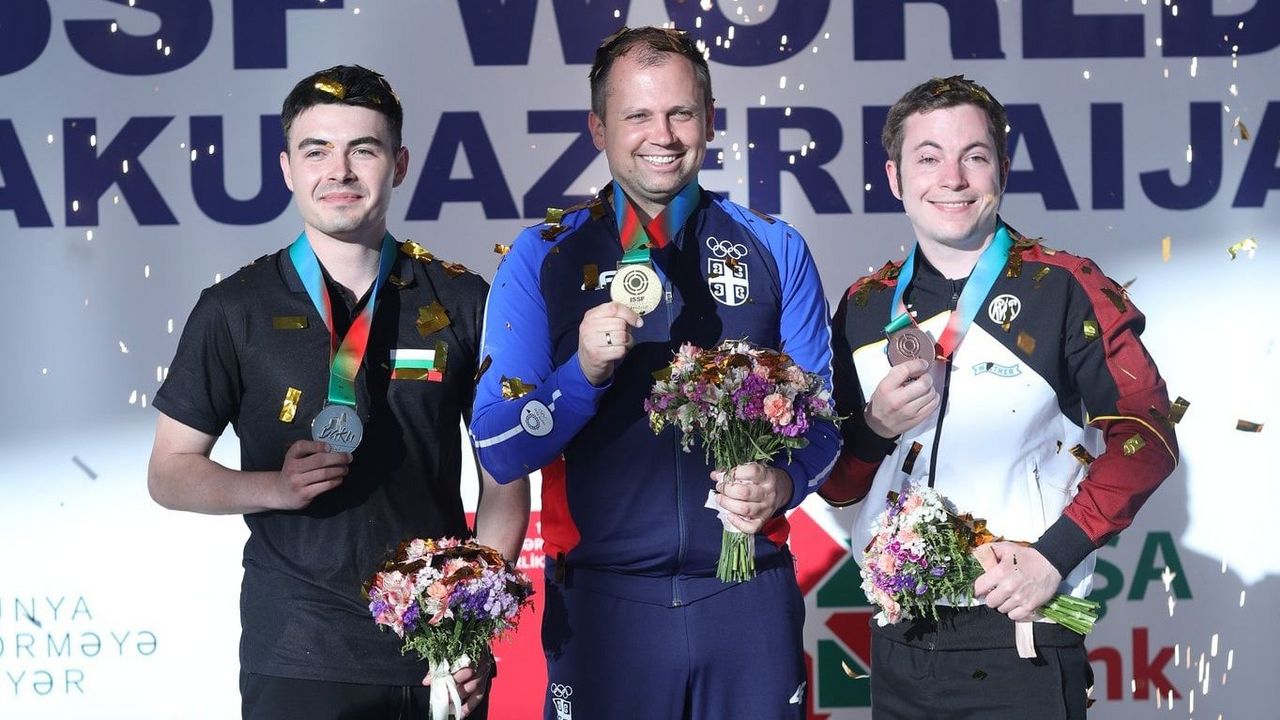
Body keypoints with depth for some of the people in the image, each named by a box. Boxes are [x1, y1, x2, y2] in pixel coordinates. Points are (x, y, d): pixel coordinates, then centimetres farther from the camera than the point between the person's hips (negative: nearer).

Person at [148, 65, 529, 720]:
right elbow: (169, 472, 5)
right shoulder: (235, 310, 1)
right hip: (297, 658, -1)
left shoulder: (462, 302, 4)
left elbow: (504, 474, 7)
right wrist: (276, 487, -14)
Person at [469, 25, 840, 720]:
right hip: (603, 602, -1)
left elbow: (822, 414, 6)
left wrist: (784, 480, -15)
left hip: (750, 598, 1)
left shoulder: (776, 251, 6)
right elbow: (498, 451, -3)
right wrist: (585, 373, -20)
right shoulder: (542, 259, 2)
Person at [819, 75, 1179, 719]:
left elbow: (1144, 435, -6)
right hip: (899, 641, 4)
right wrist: (875, 427, -9)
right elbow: (834, 483, 12)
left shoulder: (1063, 289, -4)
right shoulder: (864, 308, 8)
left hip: (1020, 641, -4)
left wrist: (1055, 554, -14)